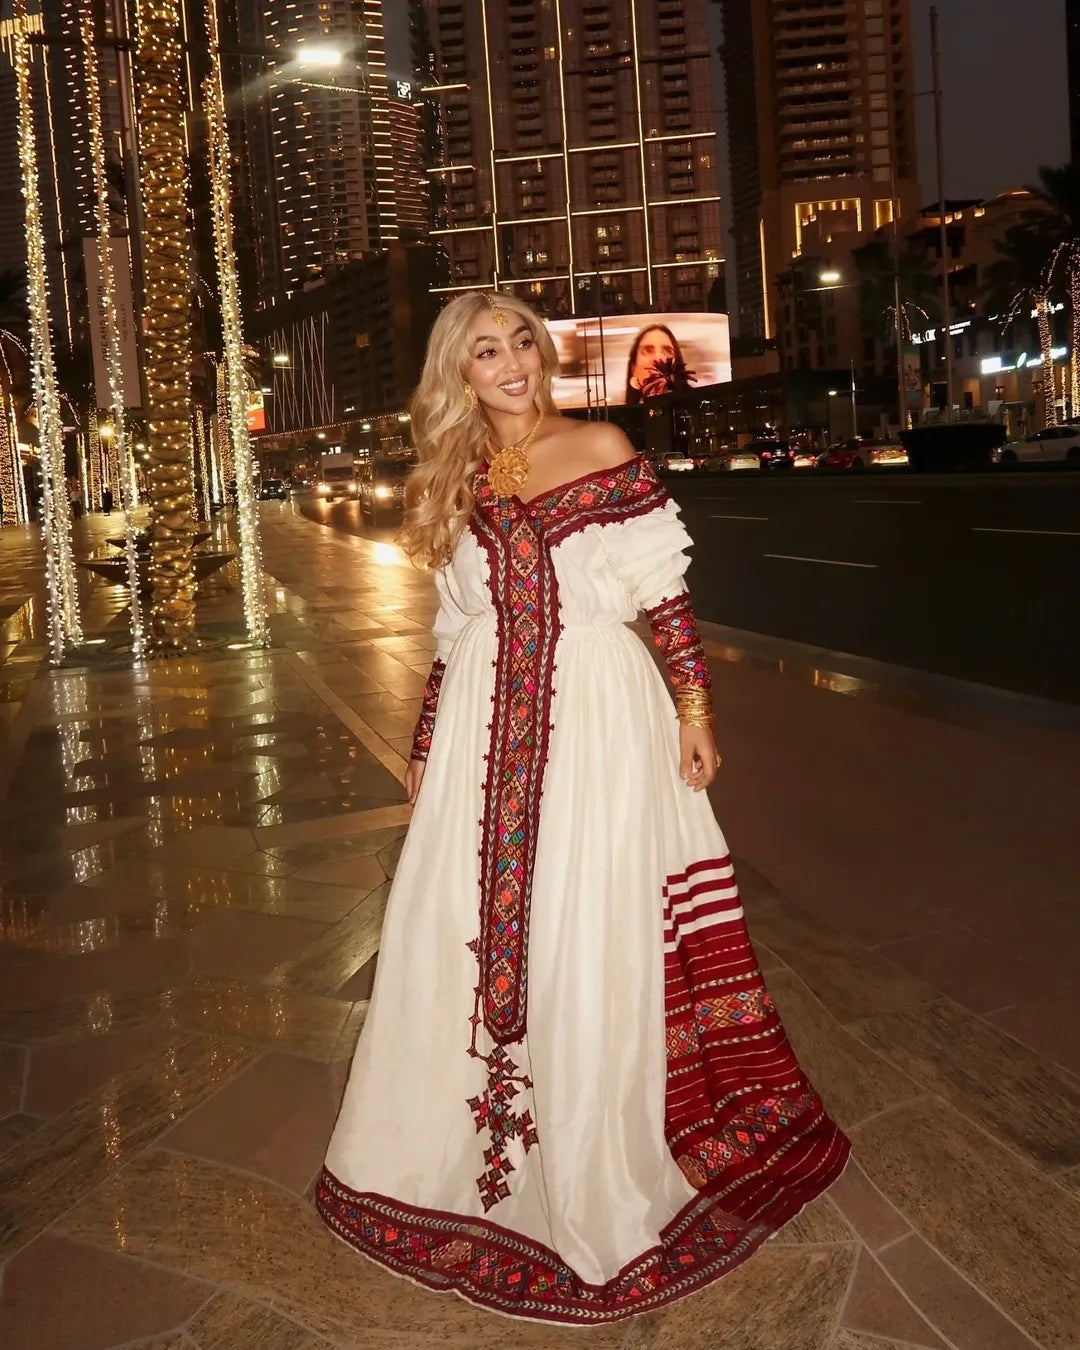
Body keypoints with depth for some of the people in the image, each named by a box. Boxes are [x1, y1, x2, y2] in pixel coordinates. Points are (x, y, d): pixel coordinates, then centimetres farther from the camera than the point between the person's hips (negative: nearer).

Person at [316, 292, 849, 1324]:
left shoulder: (602, 452, 0)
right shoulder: (455, 483, 10)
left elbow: (664, 592, -1)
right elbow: (453, 632, 14)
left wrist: (693, 705, -5)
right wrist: (423, 752, 16)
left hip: (597, 716, -3)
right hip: (486, 729, 4)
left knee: (592, 934, 2)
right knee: (466, 931, 10)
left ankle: (593, 1167, 22)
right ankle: (468, 1145, 31)